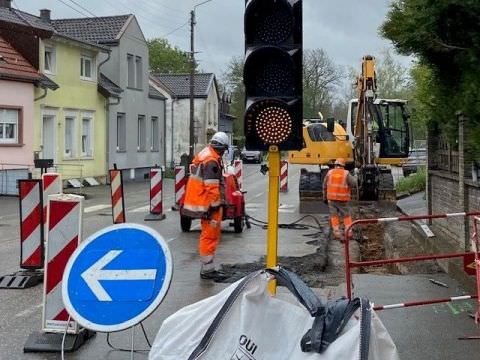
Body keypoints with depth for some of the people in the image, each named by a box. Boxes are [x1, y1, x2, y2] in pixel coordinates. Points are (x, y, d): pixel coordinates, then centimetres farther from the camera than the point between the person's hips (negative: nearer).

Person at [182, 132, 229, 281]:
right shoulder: (212, 161, -18)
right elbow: (212, 187, -22)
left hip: (200, 201, 10)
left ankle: (207, 268, 25)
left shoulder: (203, 155, 14)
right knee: (210, 236, -4)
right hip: (210, 204, -10)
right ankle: (207, 270, 1)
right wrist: (214, 207, -18)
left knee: (208, 235, 17)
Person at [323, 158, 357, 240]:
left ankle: (337, 233, 1)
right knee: (346, 215, 11)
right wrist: (354, 178, 14)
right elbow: (354, 183, -8)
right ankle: (349, 232, 7)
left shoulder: (330, 172, 1)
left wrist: (325, 197, 15)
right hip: (343, 199, -1)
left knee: (334, 216, 7)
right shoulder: (346, 174, -6)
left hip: (332, 198, 1)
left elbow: (325, 186, 5)